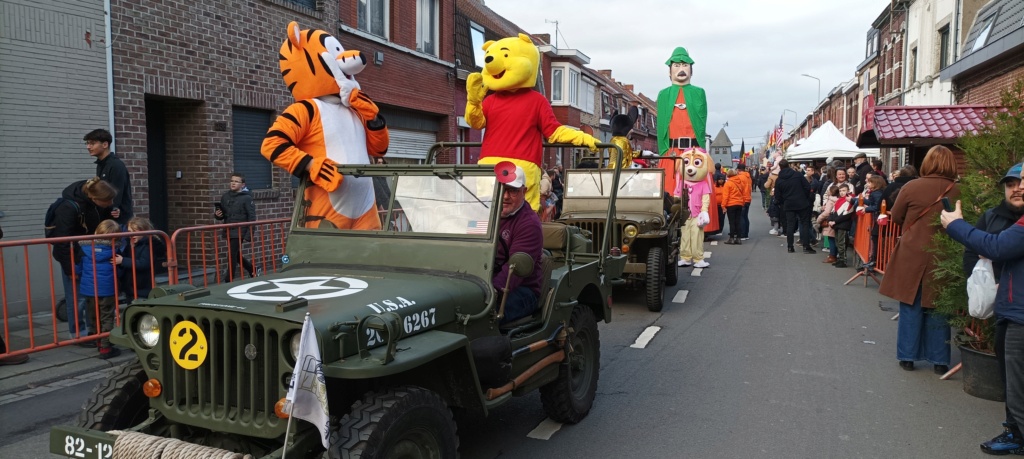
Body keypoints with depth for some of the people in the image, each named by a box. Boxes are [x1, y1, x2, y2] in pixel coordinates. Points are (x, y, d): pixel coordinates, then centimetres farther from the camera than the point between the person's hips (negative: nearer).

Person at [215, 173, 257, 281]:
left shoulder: (246, 198, -9)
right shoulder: (225, 196, 8)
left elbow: (252, 218, -12)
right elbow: (222, 214, 19)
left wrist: (248, 235, -16)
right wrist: (217, 214, -6)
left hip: (239, 232, -7)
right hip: (228, 231, 7)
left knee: (232, 256, -7)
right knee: (236, 255, 17)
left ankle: (229, 280, 2)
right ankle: (253, 271, 35)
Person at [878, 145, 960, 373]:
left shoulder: (912, 187, -11)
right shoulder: (958, 192, -6)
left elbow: (896, 217, 1)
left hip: (912, 256, -1)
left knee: (910, 308, 9)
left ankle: (907, 356, 14)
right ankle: (940, 360, 17)